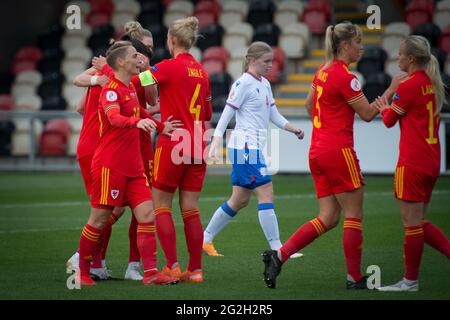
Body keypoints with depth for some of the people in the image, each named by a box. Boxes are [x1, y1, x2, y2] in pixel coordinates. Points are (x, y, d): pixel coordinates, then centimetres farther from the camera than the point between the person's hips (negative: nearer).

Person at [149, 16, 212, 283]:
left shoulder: (170, 66, -9)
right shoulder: (201, 72, 10)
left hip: (172, 144, -6)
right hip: (197, 148, 6)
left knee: (161, 205, 3)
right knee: (191, 209, 8)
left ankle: (172, 266, -5)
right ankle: (195, 269, 5)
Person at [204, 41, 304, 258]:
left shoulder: (264, 84, 16)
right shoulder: (243, 83, -10)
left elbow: (273, 114, 19)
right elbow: (227, 113, -12)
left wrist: (294, 129, 6)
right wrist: (216, 141, -18)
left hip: (254, 147, 10)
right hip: (245, 146, -10)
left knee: (240, 200, 12)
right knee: (266, 194, -11)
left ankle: (205, 239, 21)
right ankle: (276, 248, -11)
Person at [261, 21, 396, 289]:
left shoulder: (323, 71, 12)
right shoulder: (345, 76, -14)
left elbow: (309, 105, 25)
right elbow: (367, 114, -10)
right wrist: (391, 91, -3)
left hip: (318, 151, 9)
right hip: (338, 151, -9)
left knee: (328, 218, 8)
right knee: (354, 215, 1)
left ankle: (279, 256, -3)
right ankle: (355, 278, 6)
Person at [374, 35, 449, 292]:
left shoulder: (409, 86, -13)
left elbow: (389, 120, -2)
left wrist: (383, 106, 18)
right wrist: (391, 107, 16)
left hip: (412, 164, -9)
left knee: (412, 223, -1)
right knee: (418, 223, 15)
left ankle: (410, 280, 5)